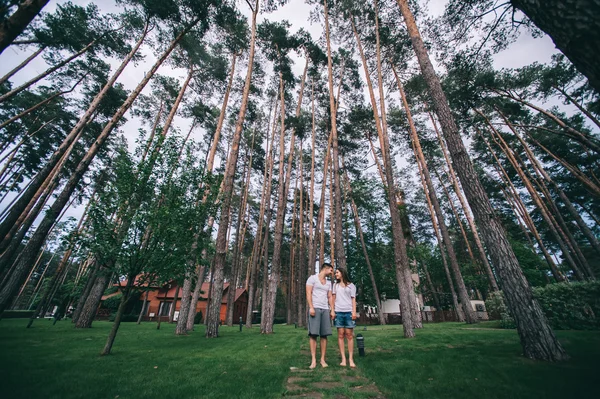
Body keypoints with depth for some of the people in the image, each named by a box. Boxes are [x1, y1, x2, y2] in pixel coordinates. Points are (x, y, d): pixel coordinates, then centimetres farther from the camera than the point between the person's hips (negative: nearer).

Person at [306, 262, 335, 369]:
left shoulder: (328, 283, 20)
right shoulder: (312, 278, 0)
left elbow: (330, 297, 18)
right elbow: (308, 293, -7)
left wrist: (332, 310, 6)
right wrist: (311, 307, -15)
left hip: (325, 309, 6)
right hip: (315, 308, -5)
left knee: (324, 335, 2)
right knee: (313, 334, -6)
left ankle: (323, 359, 9)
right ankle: (313, 360, 0)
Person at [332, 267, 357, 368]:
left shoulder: (351, 286, 9)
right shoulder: (335, 285, 15)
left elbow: (353, 299, 5)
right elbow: (333, 298, 12)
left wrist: (354, 311, -5)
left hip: (349, 312, -2)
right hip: (338, 312, 2)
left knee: (349, 335, -2)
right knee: (340, 335, 0)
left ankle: (351, 359, 4)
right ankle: (343, 359, 5)